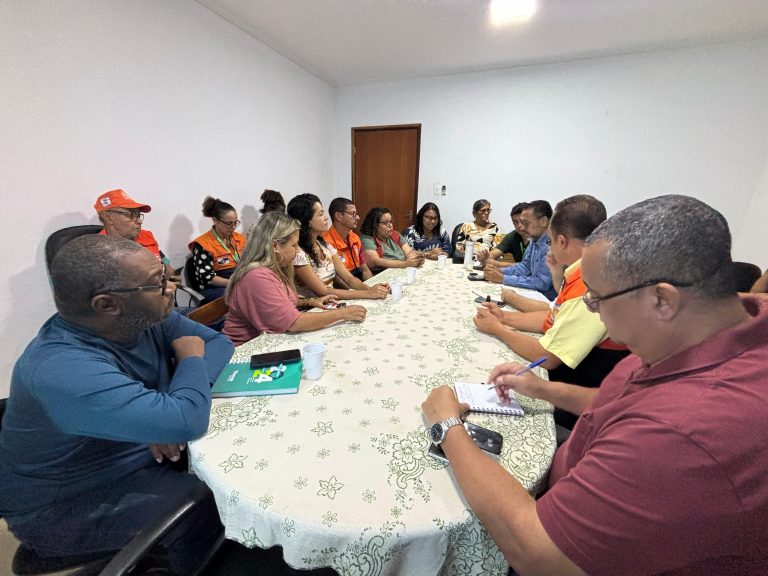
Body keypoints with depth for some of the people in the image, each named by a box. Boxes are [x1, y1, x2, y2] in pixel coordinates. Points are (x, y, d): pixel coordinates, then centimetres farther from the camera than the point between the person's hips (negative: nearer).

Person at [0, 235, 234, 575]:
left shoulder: (146, 316, -12)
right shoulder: (63, 371, -36)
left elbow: (218, 341, -6)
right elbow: (187, 423, -43)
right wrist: (190, 357, -23)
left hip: (141, 453, 7)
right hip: (67, 503, -6)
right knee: (213, 505, -21)